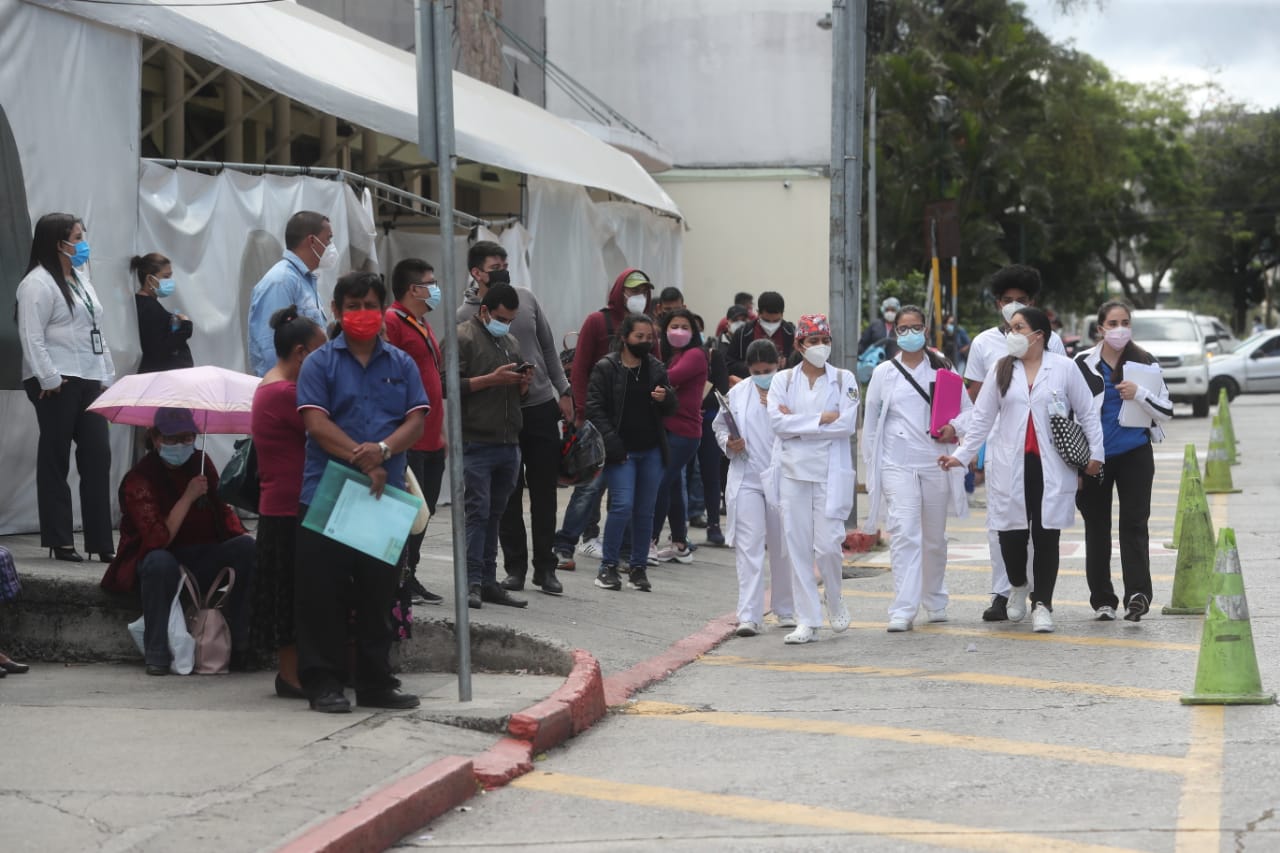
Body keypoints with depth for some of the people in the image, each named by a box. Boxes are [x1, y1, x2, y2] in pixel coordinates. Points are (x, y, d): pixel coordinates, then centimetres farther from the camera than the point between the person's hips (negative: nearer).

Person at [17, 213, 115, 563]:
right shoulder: (38, 283, -10)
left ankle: (101, 542, 5)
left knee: (98, 458, 3)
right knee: (55, 460, 0)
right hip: (57, 384, -8)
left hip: (88, 381, 8)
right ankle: (60, 542, 4)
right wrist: (50, 380, -20)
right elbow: (31, 337, -16)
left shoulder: (80, 278, 18)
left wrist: (107, 375, 14)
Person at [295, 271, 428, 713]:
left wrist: (383, 450, -17)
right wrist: (363, 459, -17)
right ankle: (323, 683, 5)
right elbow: (316, 423, -9)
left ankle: (375, 683, 18)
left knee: (379, 594, 9)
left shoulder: (401, 364, 11)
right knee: (323, 596, -2)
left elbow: (416, 422, 2)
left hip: (386, 498, 3)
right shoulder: (320, 363, 2)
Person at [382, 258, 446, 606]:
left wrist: (441, 430, 23)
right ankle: (398, 583, -3)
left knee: (423, 512, 12)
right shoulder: (391, 322, -11)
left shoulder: (423, 325, 20)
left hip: (431, 440, 10)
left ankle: (410, 578, 19)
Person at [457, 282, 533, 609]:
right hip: (477, 443, -7)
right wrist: (492, 379, -17)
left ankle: (488, 582, 11)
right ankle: (472, 582, -10)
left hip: (509, 443, 7)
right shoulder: (464, 337, -2)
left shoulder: (511, 342, 23)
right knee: (478, 511, -10)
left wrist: (524, 382, 7)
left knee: (494, 514, 9)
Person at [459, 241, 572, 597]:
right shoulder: (465, 315, -7)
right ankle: (515, 566, 15)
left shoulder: (526, 298, 4)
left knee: (544, 492, 6)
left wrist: (563, 391, 9)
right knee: (509, 495, 4)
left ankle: (545, 567, 14)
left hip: (542, 407, 3)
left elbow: (548, 347, 11)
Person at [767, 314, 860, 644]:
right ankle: (807, 621, 6)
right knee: (798, 546, 0)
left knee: (827, 544, -7)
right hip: (794, 470, 1)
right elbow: (777, 422, -6)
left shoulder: (844, 379, 4)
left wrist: (798, 423, -9)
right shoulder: (783, 380, 7)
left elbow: (847, 425, -8)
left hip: (831, 472, -1)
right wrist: (822, 419, -11)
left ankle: (834, 601, 22)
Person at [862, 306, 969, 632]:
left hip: (936, 463, 1)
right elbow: (871, 422, 10)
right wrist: (872, 467, 7)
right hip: (897, 463, -1)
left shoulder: (942, 368, 6)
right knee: (904, 534, -14)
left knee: (935, 537, 12)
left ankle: (935, 602, 31)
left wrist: (955, 428, -11)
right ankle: (903, 610, -18)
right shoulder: (884, 373, 6)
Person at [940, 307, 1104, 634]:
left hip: (1052, 467, -2)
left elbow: (1087, 413, 6)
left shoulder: (1063, 368, 1)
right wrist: (962, 455, 3)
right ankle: (1018, 586, 29)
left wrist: (1095, 453, 3)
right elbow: (982, 417, 10)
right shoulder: (1001, 371, 8)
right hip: (1009, 466, 2)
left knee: (1046, 534, -2)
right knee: (1011, 532, 0)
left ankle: (1042, 604, 6)